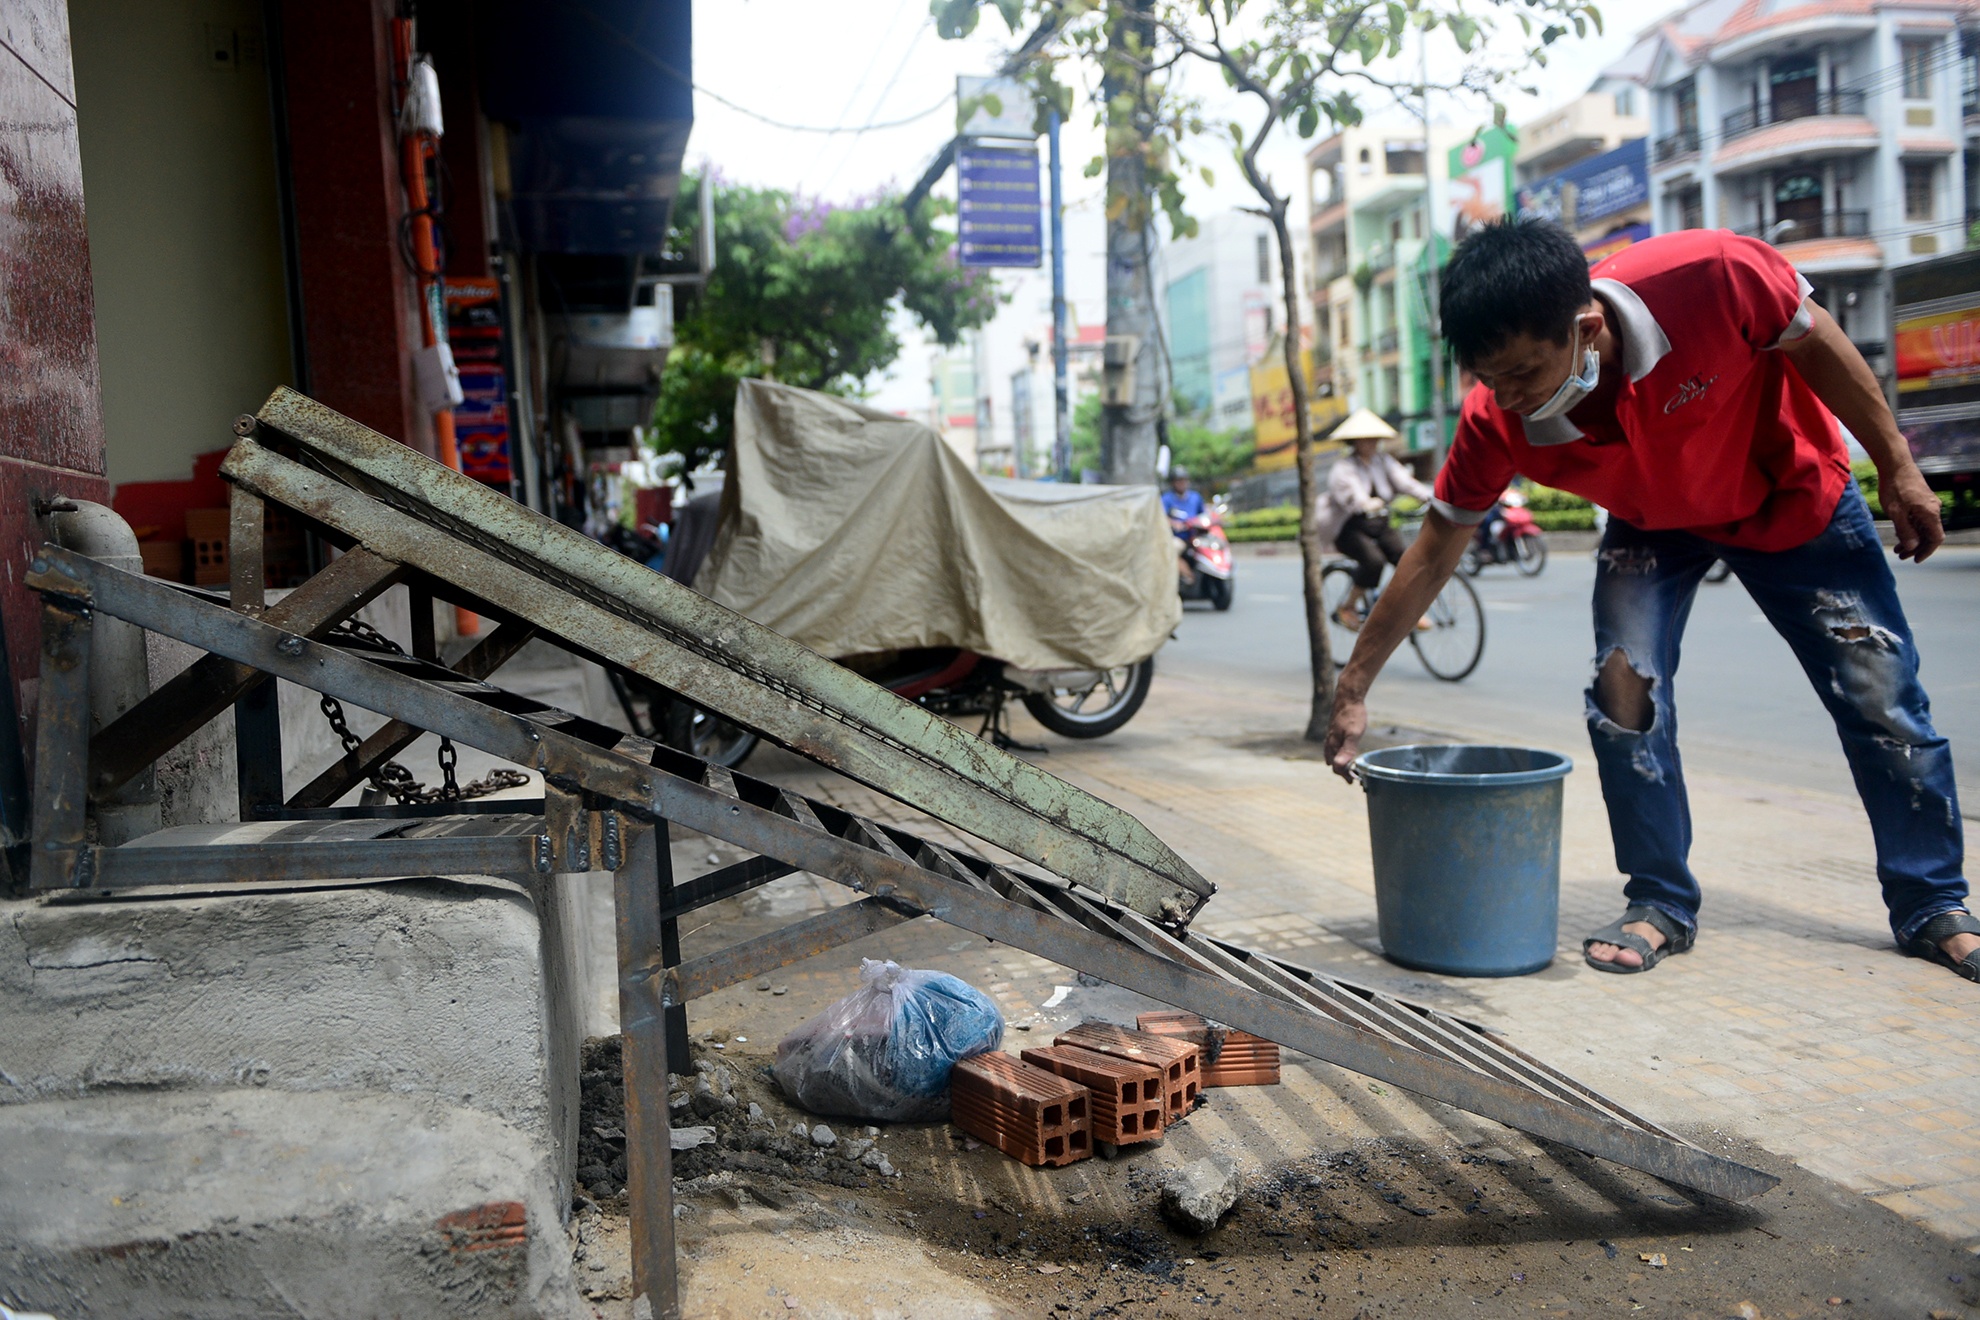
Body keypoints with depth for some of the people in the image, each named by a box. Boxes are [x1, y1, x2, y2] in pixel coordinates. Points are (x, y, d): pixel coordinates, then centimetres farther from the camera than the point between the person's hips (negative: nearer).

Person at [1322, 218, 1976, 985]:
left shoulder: (1708, 276, -40)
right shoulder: (1496, 420, -31)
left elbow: (1813, 341, -19)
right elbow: (1432, 556, -21)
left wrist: (1897, 468, -10)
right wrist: (1353, 692, -20)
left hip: (1795, 497, -1)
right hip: (1653, 524, 1)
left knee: (1883, 700, 4)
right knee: (1623, 689, -18)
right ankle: (1660, 905, 0)